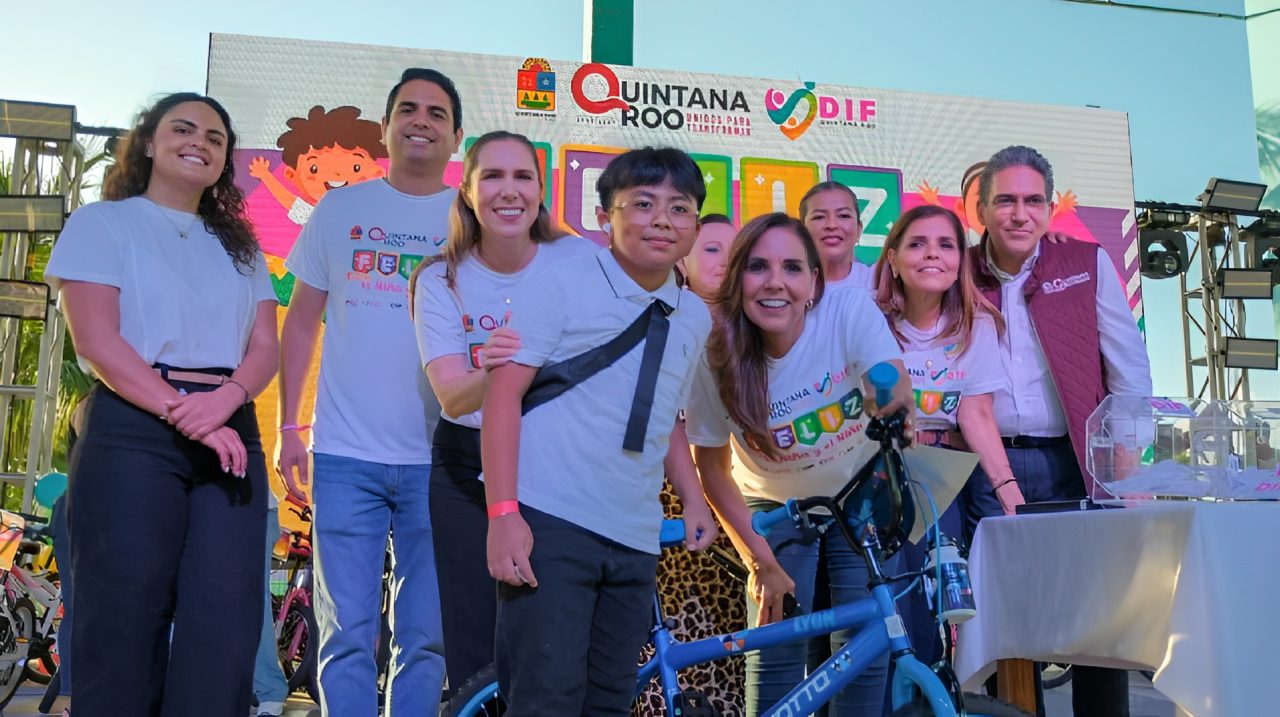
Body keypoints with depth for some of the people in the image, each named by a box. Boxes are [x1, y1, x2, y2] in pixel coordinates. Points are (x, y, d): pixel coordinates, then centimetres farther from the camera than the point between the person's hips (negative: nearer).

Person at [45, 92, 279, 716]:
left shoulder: (239, 246, 20)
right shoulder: (102, 223, 7)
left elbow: (266, 346, 8)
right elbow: (95, 340, -7)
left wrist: (225, 400, -14)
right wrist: (182, 412, -18)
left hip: (231, 433, 4)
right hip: (132, 431, -4)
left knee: (225, 621, -3)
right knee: (123, 617, -3)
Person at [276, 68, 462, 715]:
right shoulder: (339, 209, 8)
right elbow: (301, 322, 11)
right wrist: (287, 428, 5)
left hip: (440, 461, 0)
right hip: (346, 457, 0)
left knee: (426, 636, 7)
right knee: (348, 635, 3)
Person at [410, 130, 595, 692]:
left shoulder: (580, 261, -7)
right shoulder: (441, 281, -6)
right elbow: (452, 396, -18)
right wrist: (490, 372, -40)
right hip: (469, 470, 0)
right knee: (475, 656, 3)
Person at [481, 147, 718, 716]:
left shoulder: (694, 317, 13)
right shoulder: (560, 286, -4)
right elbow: (502, 395, -9)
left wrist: (693, 499, 7)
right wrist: (503, 513, -18)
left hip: (635, 541, 6)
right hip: (551, 525, -5)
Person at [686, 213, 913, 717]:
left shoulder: (851, 311, -24)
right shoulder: (718, 355, -22)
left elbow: (895, 386, -31)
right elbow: (712, 467, -14)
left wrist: (896, 398, -54)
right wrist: (760, 561, -15)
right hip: (776, 507, 0)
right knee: (776, 652, -6)